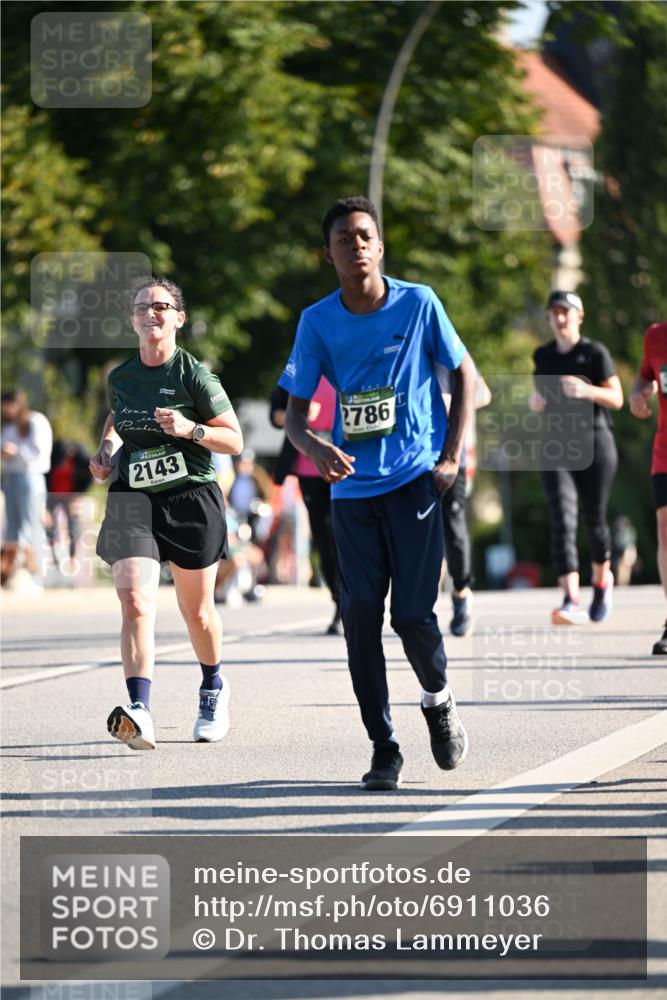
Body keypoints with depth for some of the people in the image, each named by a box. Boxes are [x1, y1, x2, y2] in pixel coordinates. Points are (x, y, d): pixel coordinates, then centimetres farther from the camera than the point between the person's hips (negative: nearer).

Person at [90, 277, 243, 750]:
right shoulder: (120, 377, 6)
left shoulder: (194, 374, -7)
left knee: (197, 609, 12)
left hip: (192, 497, -2)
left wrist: (190, 429, -22)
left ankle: (214, 688, 42)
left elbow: (235, 441, -6)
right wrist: (107, 449, 10)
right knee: (135, 600, -20)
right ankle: (139, 712, -31)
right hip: (133, 497, 2)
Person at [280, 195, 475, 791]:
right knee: (361, 617, -4)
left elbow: (465, 375, 7)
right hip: (352, 489, 2)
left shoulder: (419, 304, -3)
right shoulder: (318, 322, 0)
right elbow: (295, 412, 2)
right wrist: (314, 447, -21)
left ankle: (439, 700, 24)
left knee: (414, 615, -7)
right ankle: (383, 748, 7)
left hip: (415, 481, -2)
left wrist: (451, 458, -2)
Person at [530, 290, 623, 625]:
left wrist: (586, 390, -22)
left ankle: (602, 579, 38)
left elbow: (617, 398, -5)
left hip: (594, 445, -2)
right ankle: (572, 602, -24)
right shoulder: (543, 355, 12)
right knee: (562, 519, -14)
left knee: (594, 519, 6)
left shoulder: (595, 352, -2)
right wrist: (535, 402, 3)